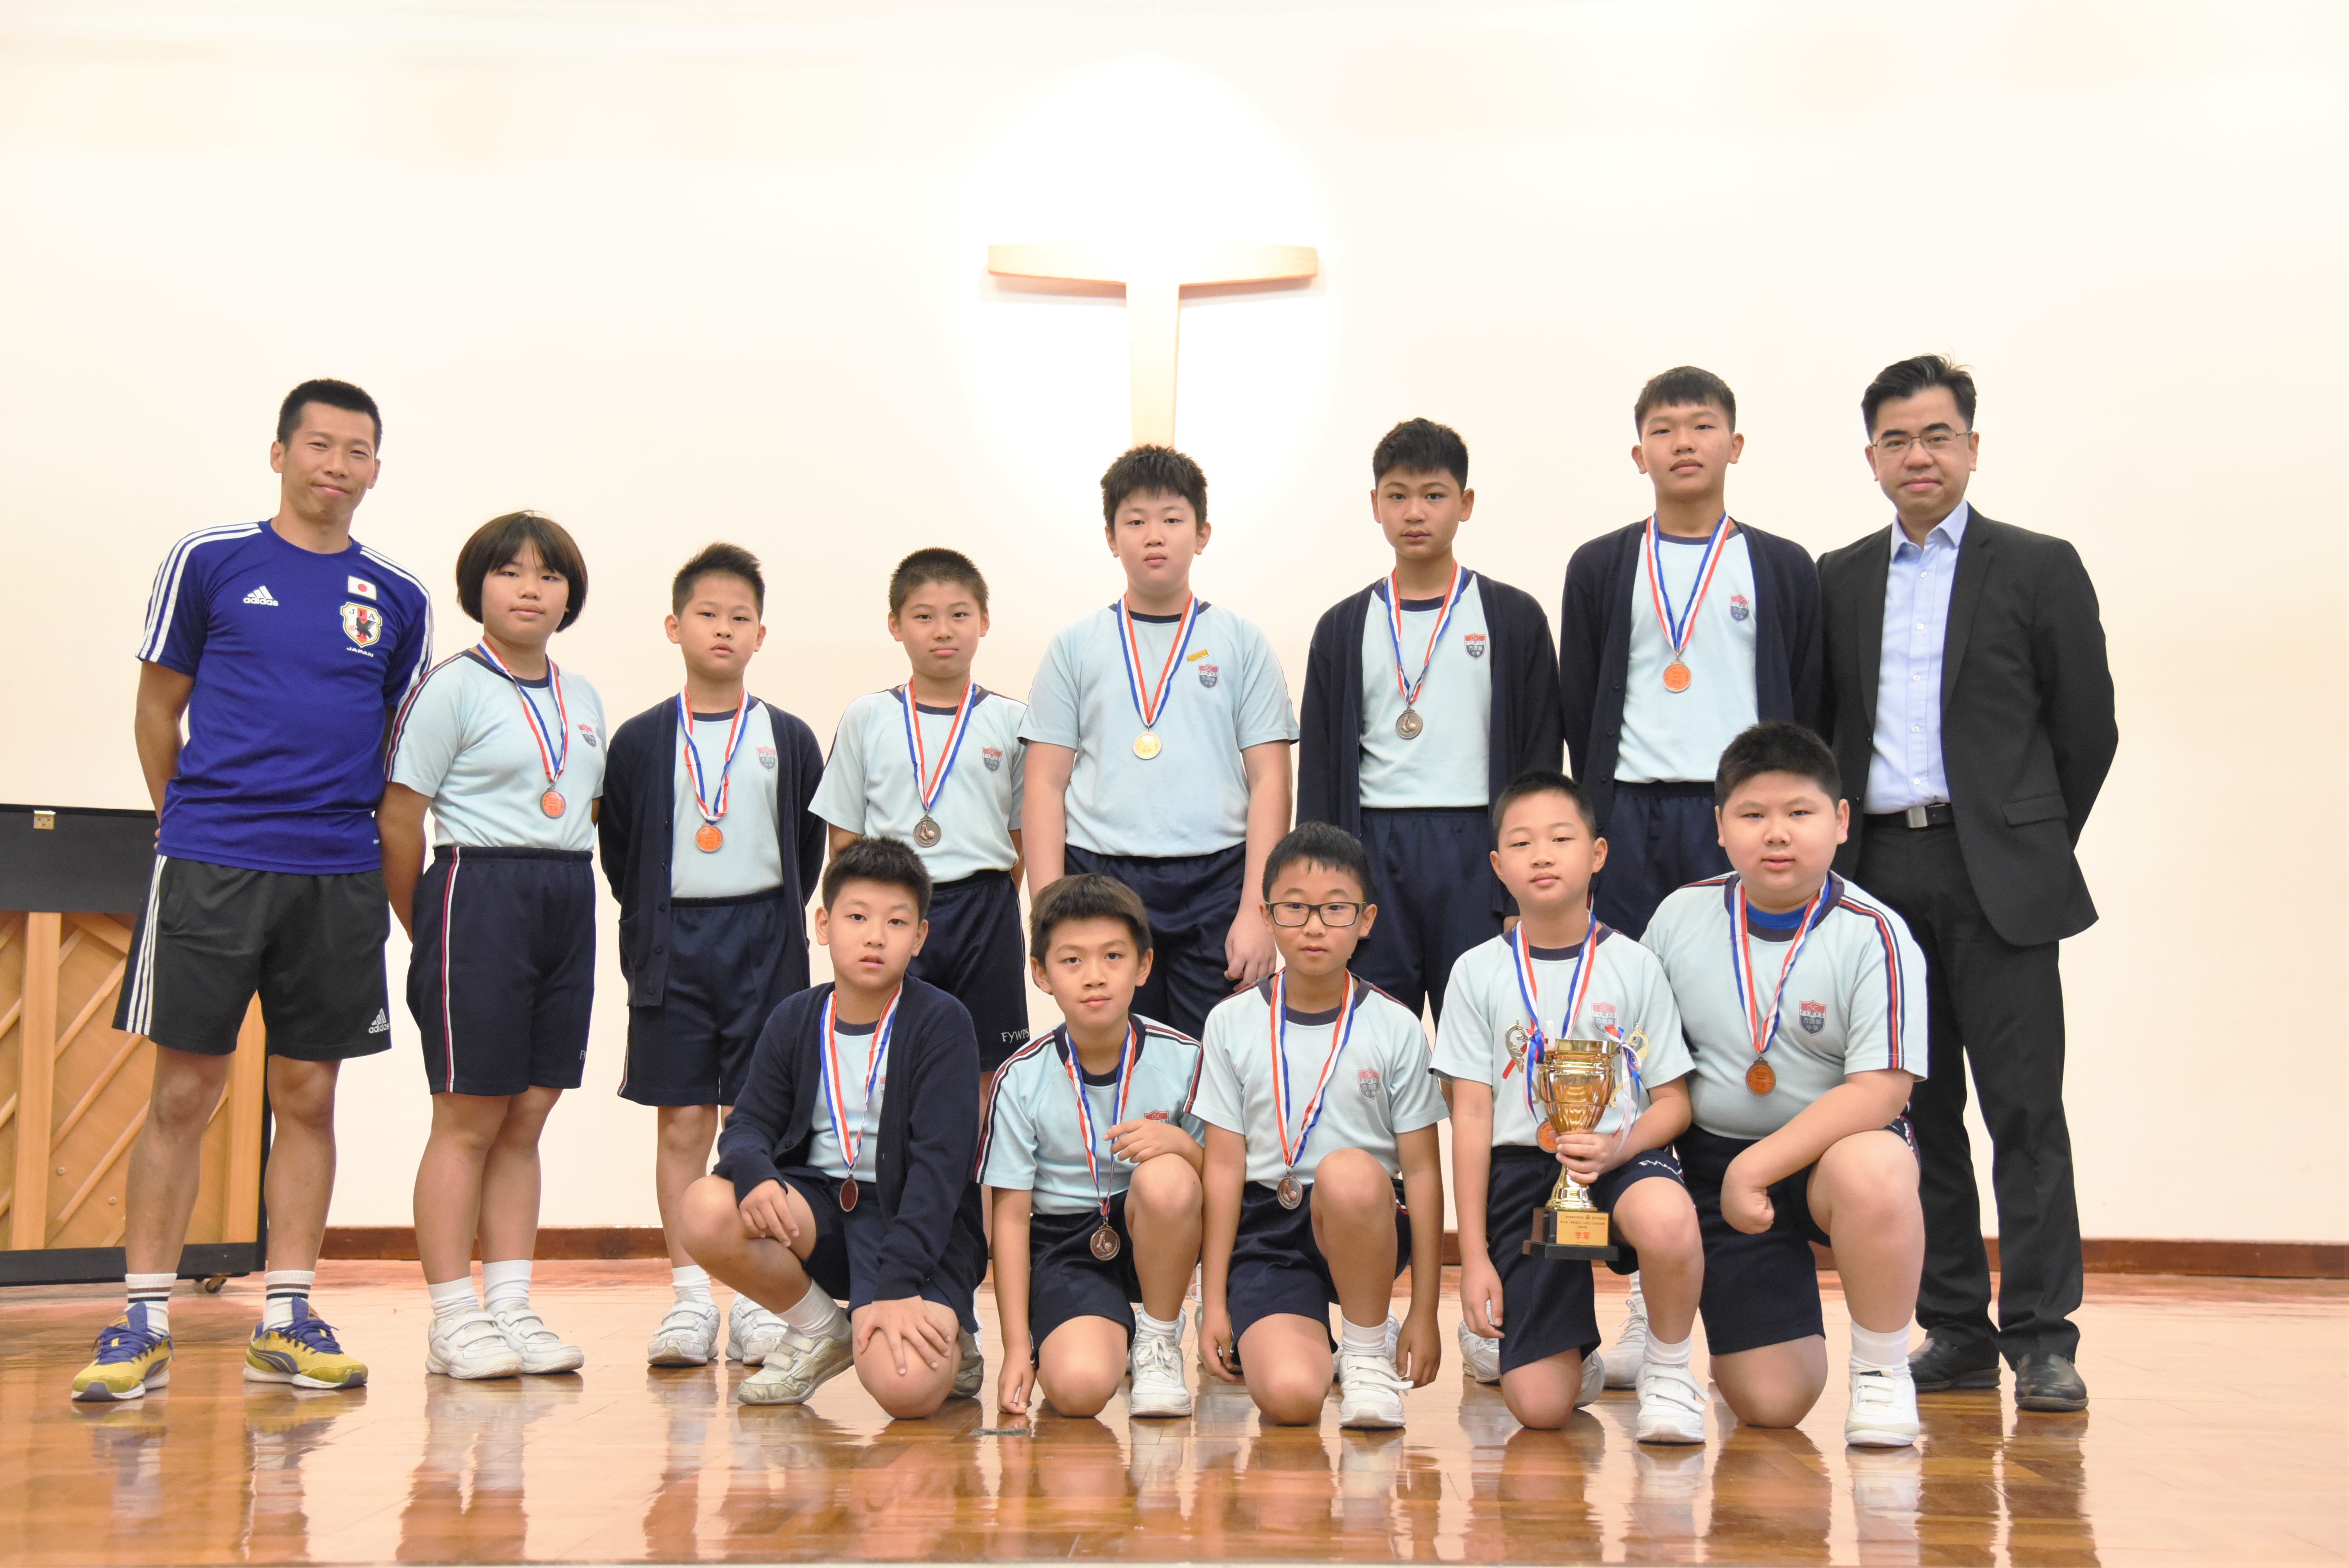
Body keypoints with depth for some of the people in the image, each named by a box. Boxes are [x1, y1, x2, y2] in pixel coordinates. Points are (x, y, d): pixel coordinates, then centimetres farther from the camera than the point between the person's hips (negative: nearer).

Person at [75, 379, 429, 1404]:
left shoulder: (399, 600, 10)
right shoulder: (210, 561, 3)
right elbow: (157, 709, 9)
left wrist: (401, 883, 10)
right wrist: (199, 823, 10)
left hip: (340, 878, 3)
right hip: (210, 865, -2)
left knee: (307, 1095, 6)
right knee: (184, 1092, 0)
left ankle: (287, 1319, 14)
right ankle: (142, 1320, 8)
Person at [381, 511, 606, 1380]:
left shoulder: (583, 699, 14)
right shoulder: (454, 688, -5)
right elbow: (400, 820, -6)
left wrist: (565, 889, 11)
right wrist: (423, 931, -1)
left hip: (569, 907, 6)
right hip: (477, 894, -6)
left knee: (527, 1119, 9)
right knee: (469, 1120, -1)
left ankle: (512, 1307, 15)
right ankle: (453, 1318, 6)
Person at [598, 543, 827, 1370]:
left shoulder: (788, 739, 6)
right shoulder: (640, 741, 4)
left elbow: (810, 848, 11)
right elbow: (618, 851, 8)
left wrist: (773, 925, 5)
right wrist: (655, 935, 4)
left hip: (765, 943, 0)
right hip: (671, 946, 0)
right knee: (682, 1120, 0)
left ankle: (756, 1301, 7)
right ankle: (689, 1299, 8)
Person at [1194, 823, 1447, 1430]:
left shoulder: (1394, 1028, 0)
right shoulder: (1233, 1024, 3)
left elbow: (1422, 1170, 0)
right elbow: (1224, 1166, 2)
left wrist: (1424, 1312, -3)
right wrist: (1213, 1302, -1)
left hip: (1366, 1226, 1)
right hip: (1267, 1227, -1)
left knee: (1348, 1172, -37)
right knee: (1289, 1398, -28)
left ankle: (1368, 1348, -12)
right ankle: (1309, 1342, 10)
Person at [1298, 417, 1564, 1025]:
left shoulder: (1514, 619, 6)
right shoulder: (1343, 628, 11)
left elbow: (1542, 760, 4)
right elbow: (1319, 768, 10)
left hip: (1477, 849, -2)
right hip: (1372, 852, 2)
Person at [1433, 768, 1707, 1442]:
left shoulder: (1633, 965, 3)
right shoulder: (1479, 972, 4)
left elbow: (1673, 1100, 3)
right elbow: (1471, 1116, 2)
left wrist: (1619, 1147, -20)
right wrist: (1474, 1256, -2)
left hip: (1622, 1155, 0)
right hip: (1522, 1165, 0)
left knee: (1666, 1221, -40)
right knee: (1541, 1407, -11)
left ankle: (1668, 1370, -9)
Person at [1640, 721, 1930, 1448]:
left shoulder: (1873, 937, -13)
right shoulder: (1681, 916, -2)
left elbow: (1880, 1090, -20)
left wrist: (1757, 1167, -23)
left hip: (1835, 1147, -2)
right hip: (1715, 1162, 2)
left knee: (1872, 1172, -40)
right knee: (1769, 1404, -5)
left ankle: (1882, 1370, -15)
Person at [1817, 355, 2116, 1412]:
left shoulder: (2038, 569, 4)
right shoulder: (1836, 581, 13)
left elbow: (2088, 728, 5)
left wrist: (2036, 848, 6)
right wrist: (1843, 855, 8)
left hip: (1993, 875, -3)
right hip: (1879, 871, 3)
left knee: (2024, 1107, -5)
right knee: (1920, 1110, 7)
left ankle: (2041, 1337, 1)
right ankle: (1955, 1331, 14)